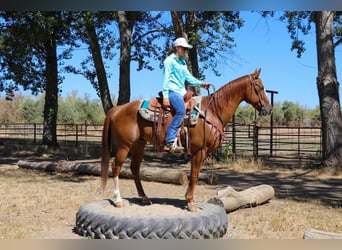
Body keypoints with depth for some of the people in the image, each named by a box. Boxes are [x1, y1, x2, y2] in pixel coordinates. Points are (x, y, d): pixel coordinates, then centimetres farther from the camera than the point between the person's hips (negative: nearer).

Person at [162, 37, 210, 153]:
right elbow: (166, 79, -9)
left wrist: (200, 84, 2)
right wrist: (165, 96, -16)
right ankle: (169, 141, -33)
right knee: (181, 111, -31)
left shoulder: (182, 62, 23)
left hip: (181, 92, 10)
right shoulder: (170, 60, -3)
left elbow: (189, 77, 17)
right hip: (172, 91, -10)